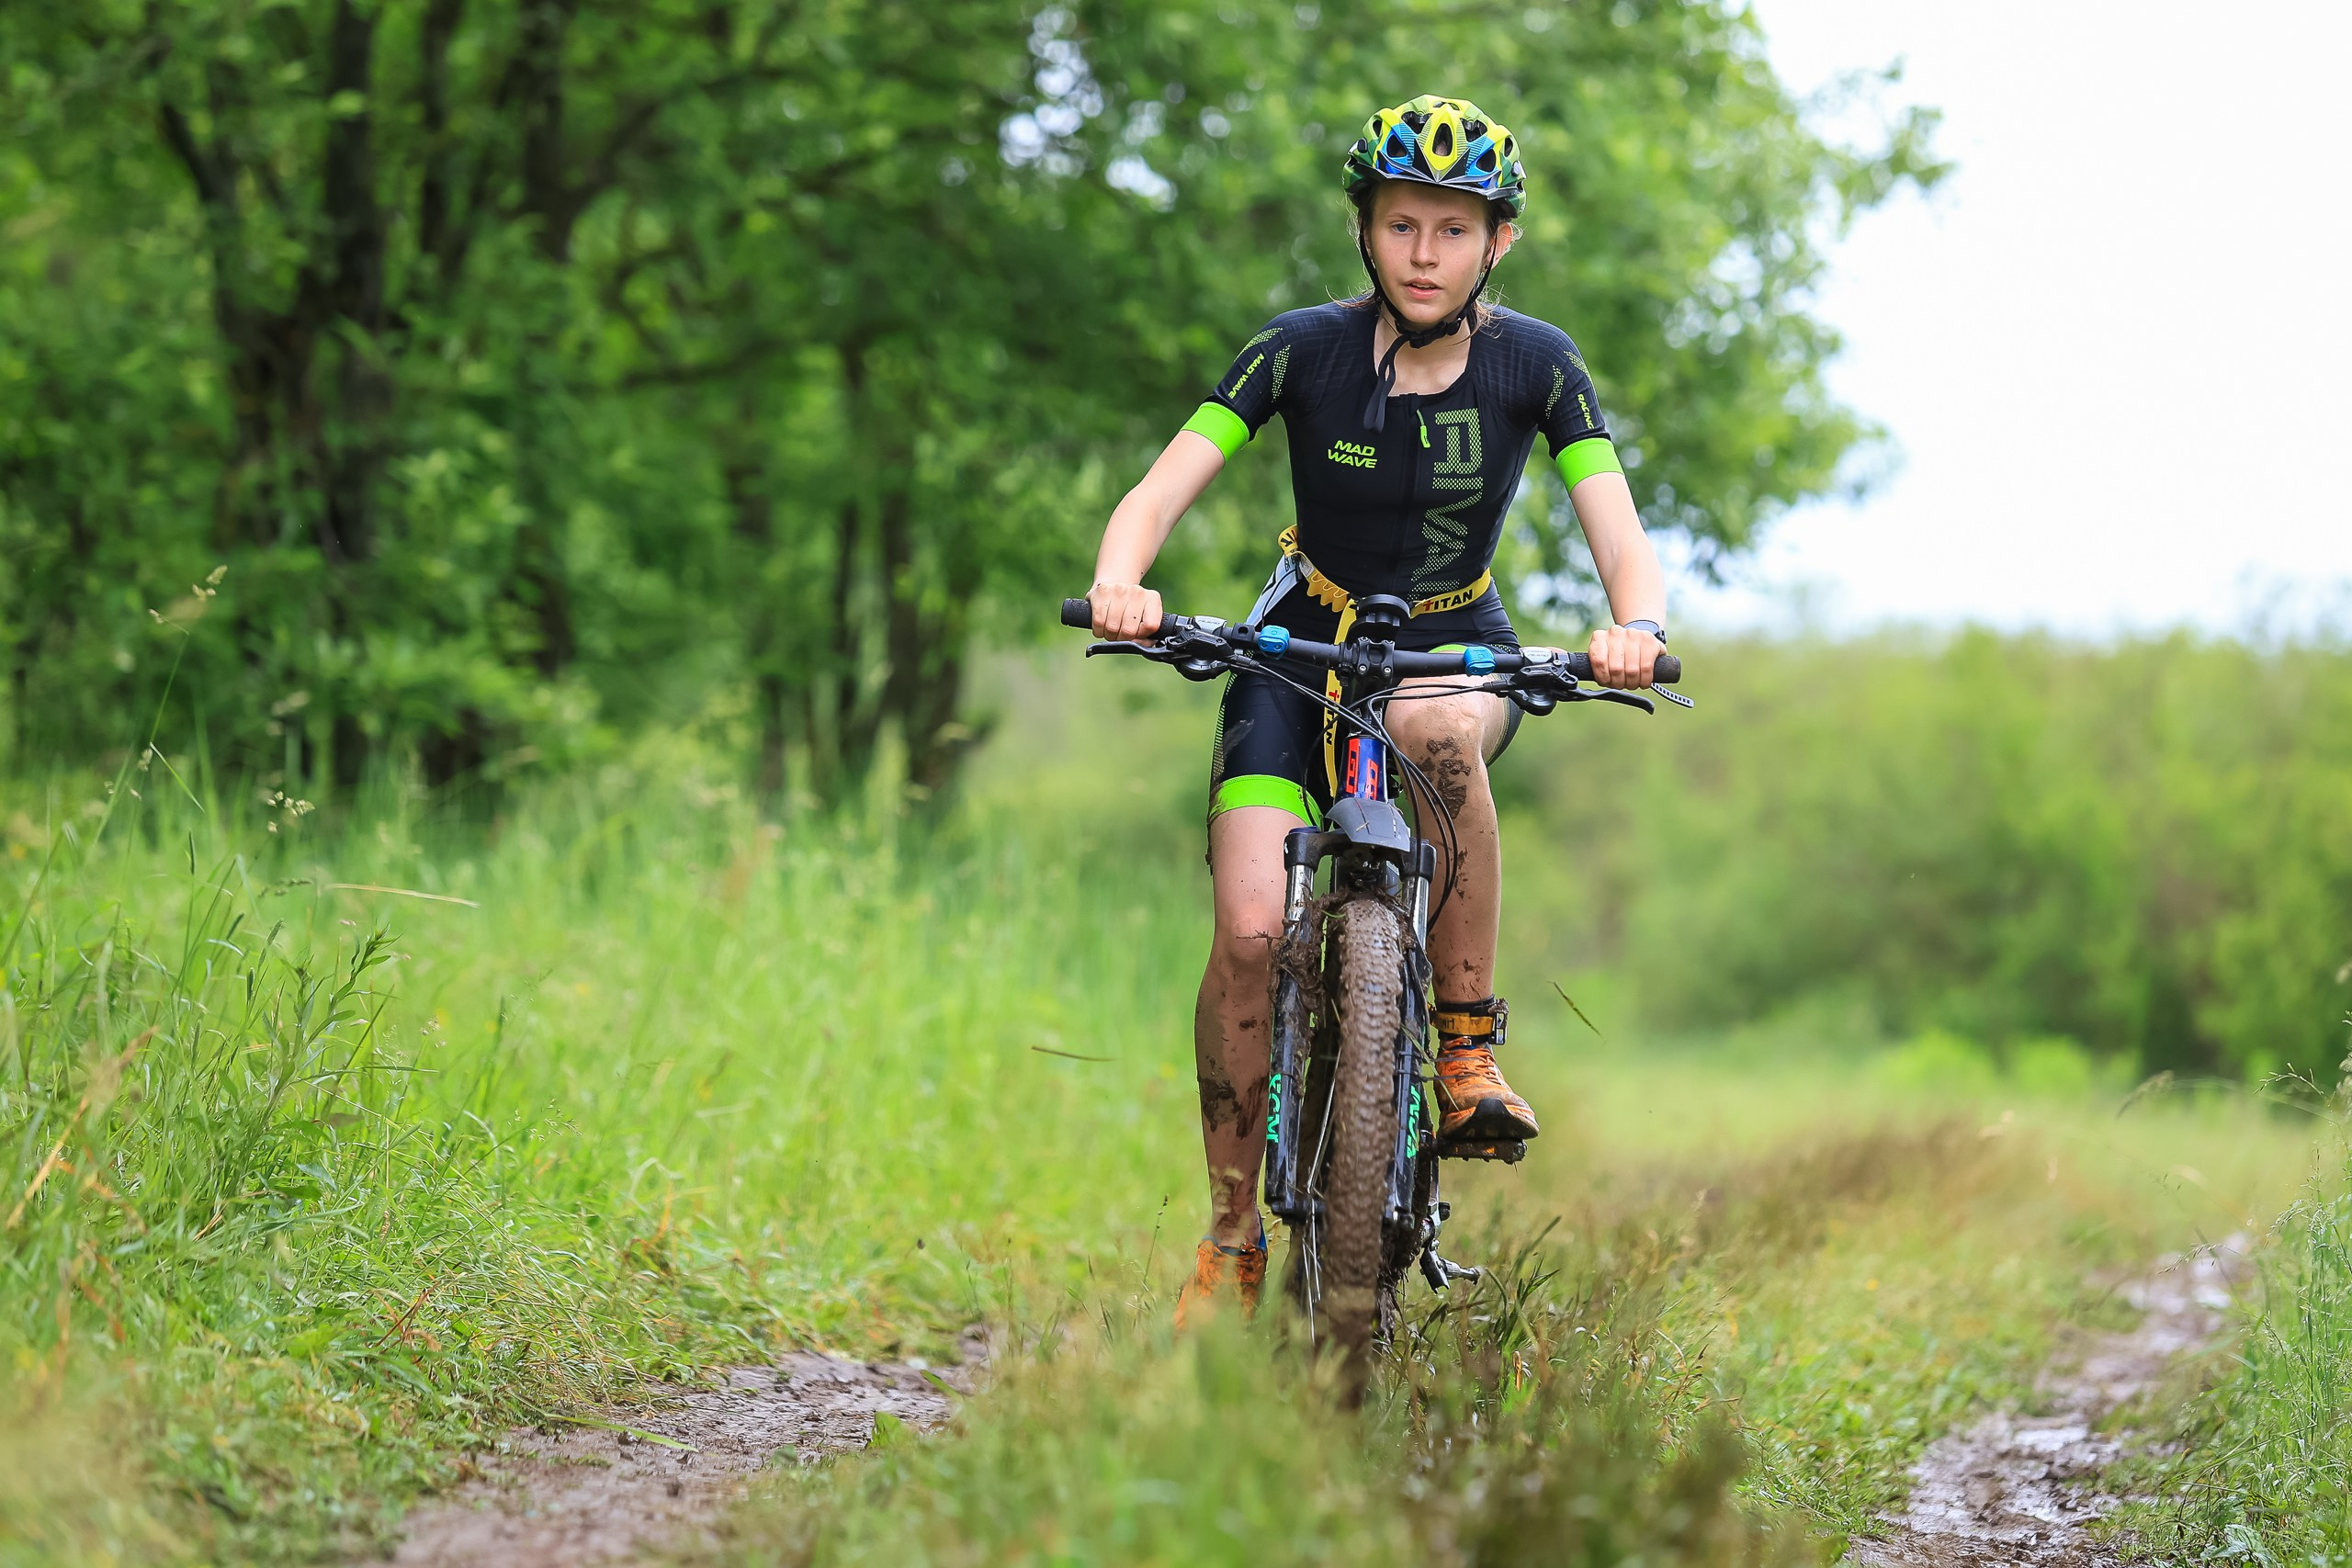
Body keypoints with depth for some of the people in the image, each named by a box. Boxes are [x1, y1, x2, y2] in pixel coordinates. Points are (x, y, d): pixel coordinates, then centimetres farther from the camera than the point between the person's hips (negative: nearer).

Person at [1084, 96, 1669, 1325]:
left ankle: (1468, 1050, -25)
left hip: (1458, 648, 0)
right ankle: (1233, 1235, -1)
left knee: (1440, 733, -39)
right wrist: (1119, 579, -43)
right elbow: (1162, 489, -21)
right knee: (1251, 932, -18)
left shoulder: (1534, 364, -13)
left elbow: (1620, 537, -19)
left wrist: (1636, 625, -43)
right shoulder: (1303, 350, -15)